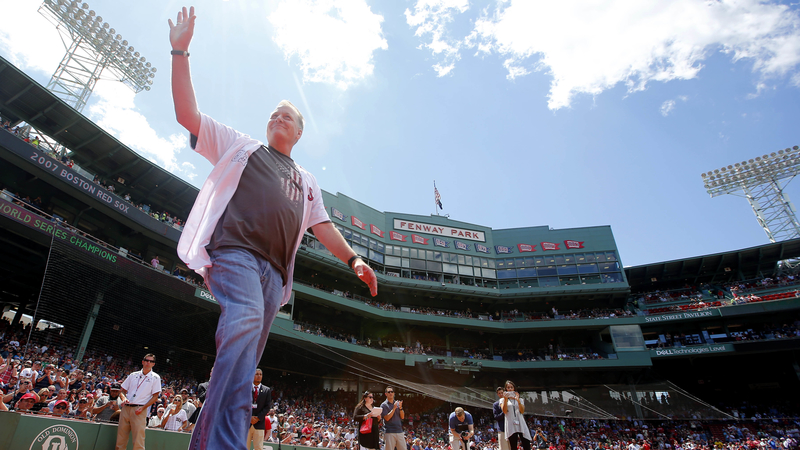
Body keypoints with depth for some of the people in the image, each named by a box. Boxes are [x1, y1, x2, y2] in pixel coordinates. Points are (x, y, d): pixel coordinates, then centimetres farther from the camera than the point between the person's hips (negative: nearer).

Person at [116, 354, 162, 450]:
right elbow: (122, 390, 18)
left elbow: (155, 396, 0)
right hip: (126, 408, 4)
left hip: (140, 410, -4)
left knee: (138, 438, -11)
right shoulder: (133, 375, 16)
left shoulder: (155, 377, 4)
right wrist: (124, 398, -4)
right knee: (121, 437, 6)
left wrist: (143, 408, -11)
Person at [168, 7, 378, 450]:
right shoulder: (240, 145, 23)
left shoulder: (306, 181, 30)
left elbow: (322, 226, 23)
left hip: (274, 271, 4)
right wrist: (180, 53, 12)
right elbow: (187, 113, 16)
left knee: (243, 362, -3)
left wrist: (353, 258, 9)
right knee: (245, 322, -30)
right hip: (234, 250, -4)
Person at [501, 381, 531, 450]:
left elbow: (522, 411, 3)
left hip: (521, 424, 2)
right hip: (511, 426, -2)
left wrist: (518, 400, -11)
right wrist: (506, 399, -13)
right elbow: (504, 411, -3)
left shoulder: (520, 400, 19)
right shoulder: (503, 400, 12)